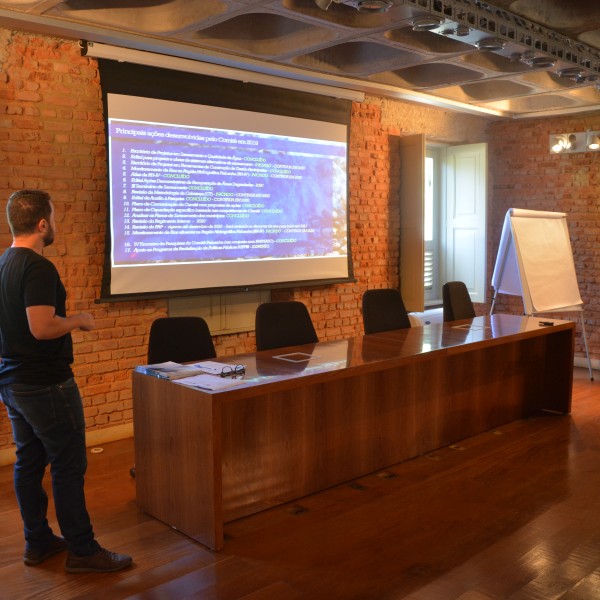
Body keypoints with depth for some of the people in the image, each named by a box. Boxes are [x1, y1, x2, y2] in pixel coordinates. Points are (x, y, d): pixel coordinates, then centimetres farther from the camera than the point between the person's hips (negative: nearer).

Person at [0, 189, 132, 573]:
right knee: (69, 466, -1)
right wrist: (78, 320, -12)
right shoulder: (38, 268, -20)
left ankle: (38, 542, 27)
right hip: (46, 384, -10)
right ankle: (83, 551, 9)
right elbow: (41, 328, -28)